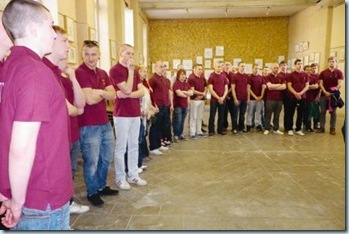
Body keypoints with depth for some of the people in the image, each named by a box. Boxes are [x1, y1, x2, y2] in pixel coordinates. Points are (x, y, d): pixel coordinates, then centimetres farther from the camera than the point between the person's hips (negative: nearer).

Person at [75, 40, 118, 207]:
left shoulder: (103, 73, 11)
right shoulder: (79, 73, -14)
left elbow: (113, 95, 1)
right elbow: (90, 99, -21)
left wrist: (99, 92, -15)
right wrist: (104, 94, -4)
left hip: (105, 122, 8)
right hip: (89, 125, -8)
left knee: (106, 158, 19)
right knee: (92, 161, 5)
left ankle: (102, 186, 37)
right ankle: (92, 192, 24)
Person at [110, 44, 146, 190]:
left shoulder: (135, 71, 14)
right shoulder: (115, 70, -8)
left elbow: (142, 91, 4)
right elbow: (127, 89, -18)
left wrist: (127, 95, -13)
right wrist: (130, 70, -12)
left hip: (135, 113, 7)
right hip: (122, 114, -7)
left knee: (134, 146, 13)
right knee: (121, 147, 2)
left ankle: (133, 175, 24)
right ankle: (120, 178, 14)